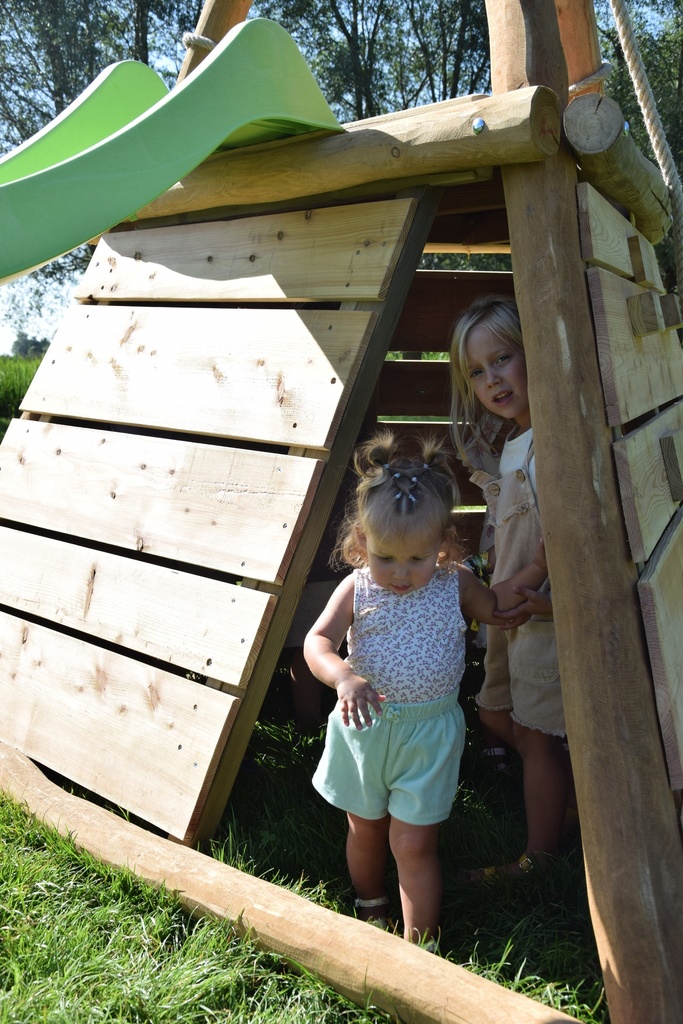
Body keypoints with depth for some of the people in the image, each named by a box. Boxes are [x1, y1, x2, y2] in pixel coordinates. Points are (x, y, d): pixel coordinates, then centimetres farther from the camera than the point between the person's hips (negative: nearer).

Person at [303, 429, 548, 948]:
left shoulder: (454, 584, -7)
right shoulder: (357, 589, -12)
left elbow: (493, 606, 13)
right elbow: (317, 641, -19)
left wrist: (535, 568, -1)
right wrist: (344, 677, -40)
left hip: (428, 733, -1)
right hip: (364, 727, 2)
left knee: (413, 843, 2)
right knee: (365, 828, 22)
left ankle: (420, 944, 23)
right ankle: (370, 912, 50)